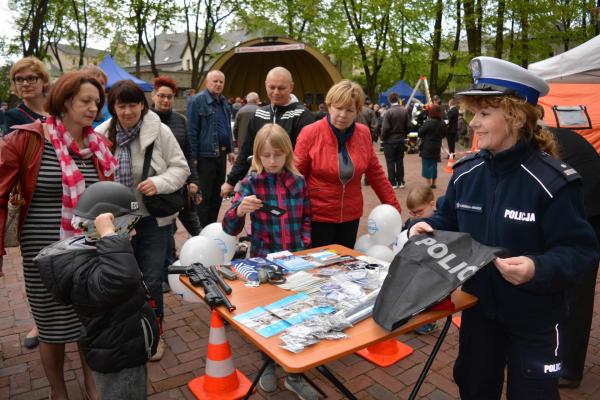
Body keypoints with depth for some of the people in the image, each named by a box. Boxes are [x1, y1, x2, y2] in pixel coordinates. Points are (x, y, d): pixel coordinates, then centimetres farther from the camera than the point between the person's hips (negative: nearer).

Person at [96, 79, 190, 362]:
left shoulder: (159, 131, -8)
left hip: (153, 219, -2)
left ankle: (154, 332, 29)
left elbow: (180, 168, -4)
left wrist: (159, 183, -22)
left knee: (151, 279, 6)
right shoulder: (101, 135, -3)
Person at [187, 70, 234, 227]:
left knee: (217, 194, 15)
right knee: (204, 196, 1)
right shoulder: (197, 101, -9)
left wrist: (230, 149, 16)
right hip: (206, 155, -7)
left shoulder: (224, 101, 14)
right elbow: (192, 131, -13)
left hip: (221, 154, 8)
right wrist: (194, 156, -16)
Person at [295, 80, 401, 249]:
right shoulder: (310, 133, -11)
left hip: (351, 216, 4)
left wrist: (393, 206, 8)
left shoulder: (363, 134, -1)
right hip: (317, 216, -3)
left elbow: (376, 173, 7)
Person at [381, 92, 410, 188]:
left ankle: (393, 182, 4)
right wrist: (403, 135, 14)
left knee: (390, 162, 3)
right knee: (400, 161, 12)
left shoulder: (388, 112, -16)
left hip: (389, 141, -5)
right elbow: (408, 126, 1)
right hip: (400, 140, 5)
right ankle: (400, 182, 16)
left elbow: (385, 128, -16)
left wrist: (383, 138, 0)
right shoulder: (404, 111, -1)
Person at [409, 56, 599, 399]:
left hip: (533, 316, -5)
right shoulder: (466, 172, -5)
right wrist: (428, 227, -11)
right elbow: (451, 221, 9)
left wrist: (539, 268, -38)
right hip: (478, 305, 5)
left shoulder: (551, 181, -22)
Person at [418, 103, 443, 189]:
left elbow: (420, 133, -11)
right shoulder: (442, 123, 3)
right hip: (437, 147, 6)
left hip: (427, 147, -6)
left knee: (427, 165, 1)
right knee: (434, 165, 16)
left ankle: (429, 184, 0)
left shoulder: (428, 122, -17)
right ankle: (433, 183, 23)